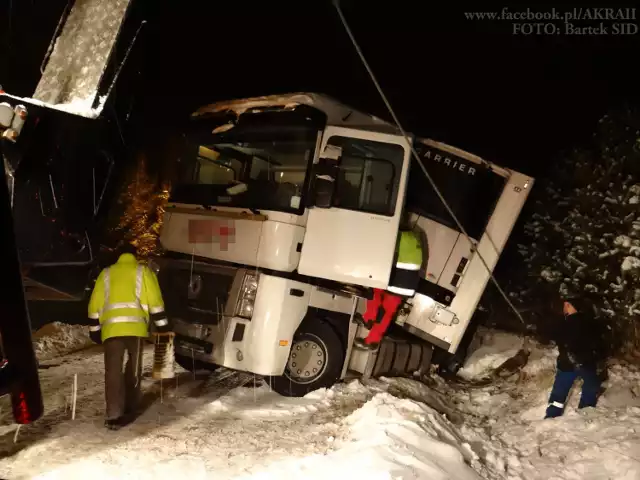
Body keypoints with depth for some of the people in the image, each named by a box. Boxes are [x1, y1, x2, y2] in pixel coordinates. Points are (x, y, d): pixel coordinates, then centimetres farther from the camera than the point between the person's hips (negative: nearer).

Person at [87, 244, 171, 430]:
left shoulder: (106, 273, 19)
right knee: (133, 369, 15)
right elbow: (155, 302, 7)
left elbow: (95, 305, 16)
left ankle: (114, 415, -10)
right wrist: (163, 327, 12)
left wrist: (95, 330, 23)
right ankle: (129, 409, 22)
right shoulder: (143, 271, 13)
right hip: (135, 326, -1)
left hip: (111, 328, 1)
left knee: (113, 371, -1)